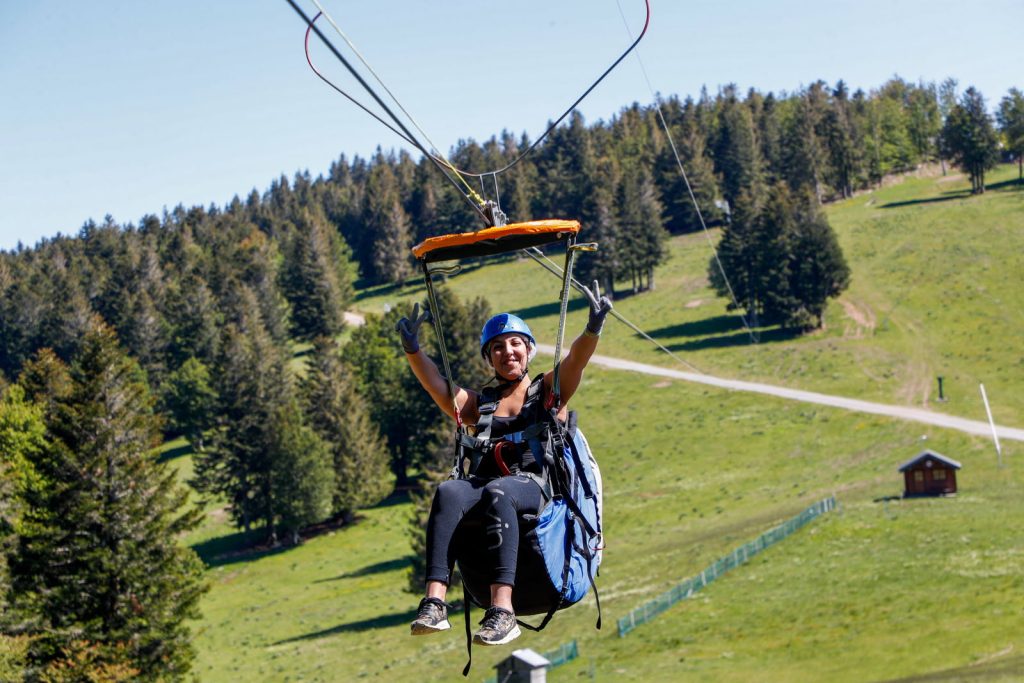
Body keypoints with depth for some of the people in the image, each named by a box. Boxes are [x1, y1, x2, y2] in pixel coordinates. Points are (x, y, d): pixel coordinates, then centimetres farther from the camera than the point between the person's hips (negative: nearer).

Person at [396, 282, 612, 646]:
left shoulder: (549, 391, 21)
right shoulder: (478, 403, 29)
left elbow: (576, 359, 3)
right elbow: (436, 384, 14)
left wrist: (593, 329, -16)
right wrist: (412, 348, -2)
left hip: (533, 485, -3)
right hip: (482, 480, 3)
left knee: (496, 492, -38)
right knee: (448, 491, -32)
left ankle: (502, 609, -53)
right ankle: (434, 601, -48)